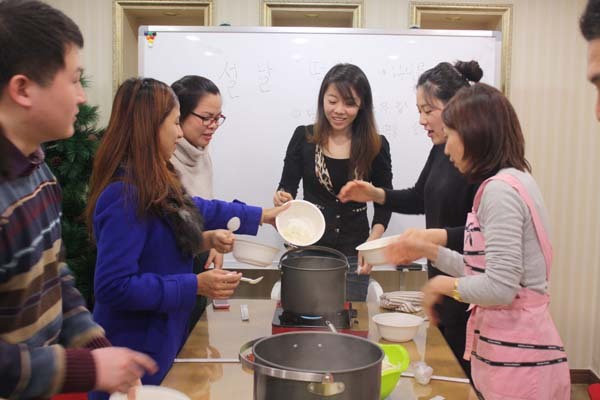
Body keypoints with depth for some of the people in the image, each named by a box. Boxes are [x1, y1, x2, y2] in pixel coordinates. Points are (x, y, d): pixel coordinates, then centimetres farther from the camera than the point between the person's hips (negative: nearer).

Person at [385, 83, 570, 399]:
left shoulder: (500, 190, -19)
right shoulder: (511, 182, 10)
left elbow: (500, 287, -24)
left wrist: (443, 284, -9)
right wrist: (427, 250, 13)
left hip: (516, 357, -9)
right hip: (510, 348, 9)